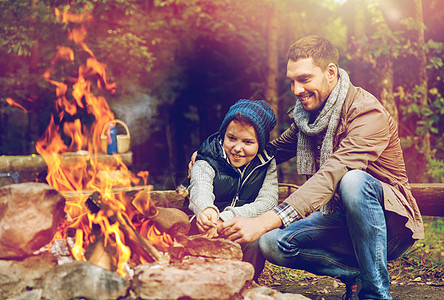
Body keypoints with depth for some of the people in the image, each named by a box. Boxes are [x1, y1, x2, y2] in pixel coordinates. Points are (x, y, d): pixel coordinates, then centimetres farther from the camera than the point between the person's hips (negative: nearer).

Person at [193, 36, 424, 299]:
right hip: (340, 218, 6)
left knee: (354, 180, -38)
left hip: (391, 223, -6)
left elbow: (330, 175, -36)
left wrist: (264, 222, -46)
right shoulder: (307, 113, 5)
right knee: (273, 243, -17)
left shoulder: (367, 112, -22)